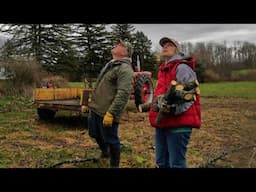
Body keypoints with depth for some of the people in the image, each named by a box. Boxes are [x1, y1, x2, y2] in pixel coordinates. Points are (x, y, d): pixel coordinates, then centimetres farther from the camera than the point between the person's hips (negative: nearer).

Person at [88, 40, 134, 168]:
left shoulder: (125, 68, -17)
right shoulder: (110, 64, 15)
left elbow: (123, 93, -27)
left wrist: (111, 113, -30)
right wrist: (93, 102, 24)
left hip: (107, 113, -10)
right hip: (95, 109, 10)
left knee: (111, 140, 3)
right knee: (94, 133, 24)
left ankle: (114, 165, 22)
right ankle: (105, 152, 49)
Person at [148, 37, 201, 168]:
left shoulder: (182, 67, -8)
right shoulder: (163, 69, 20)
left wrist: (174, 108, -31)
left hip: (178, 123, -9)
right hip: (162, 122, 9)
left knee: (176, 164, -3)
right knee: (161, 162, 15)